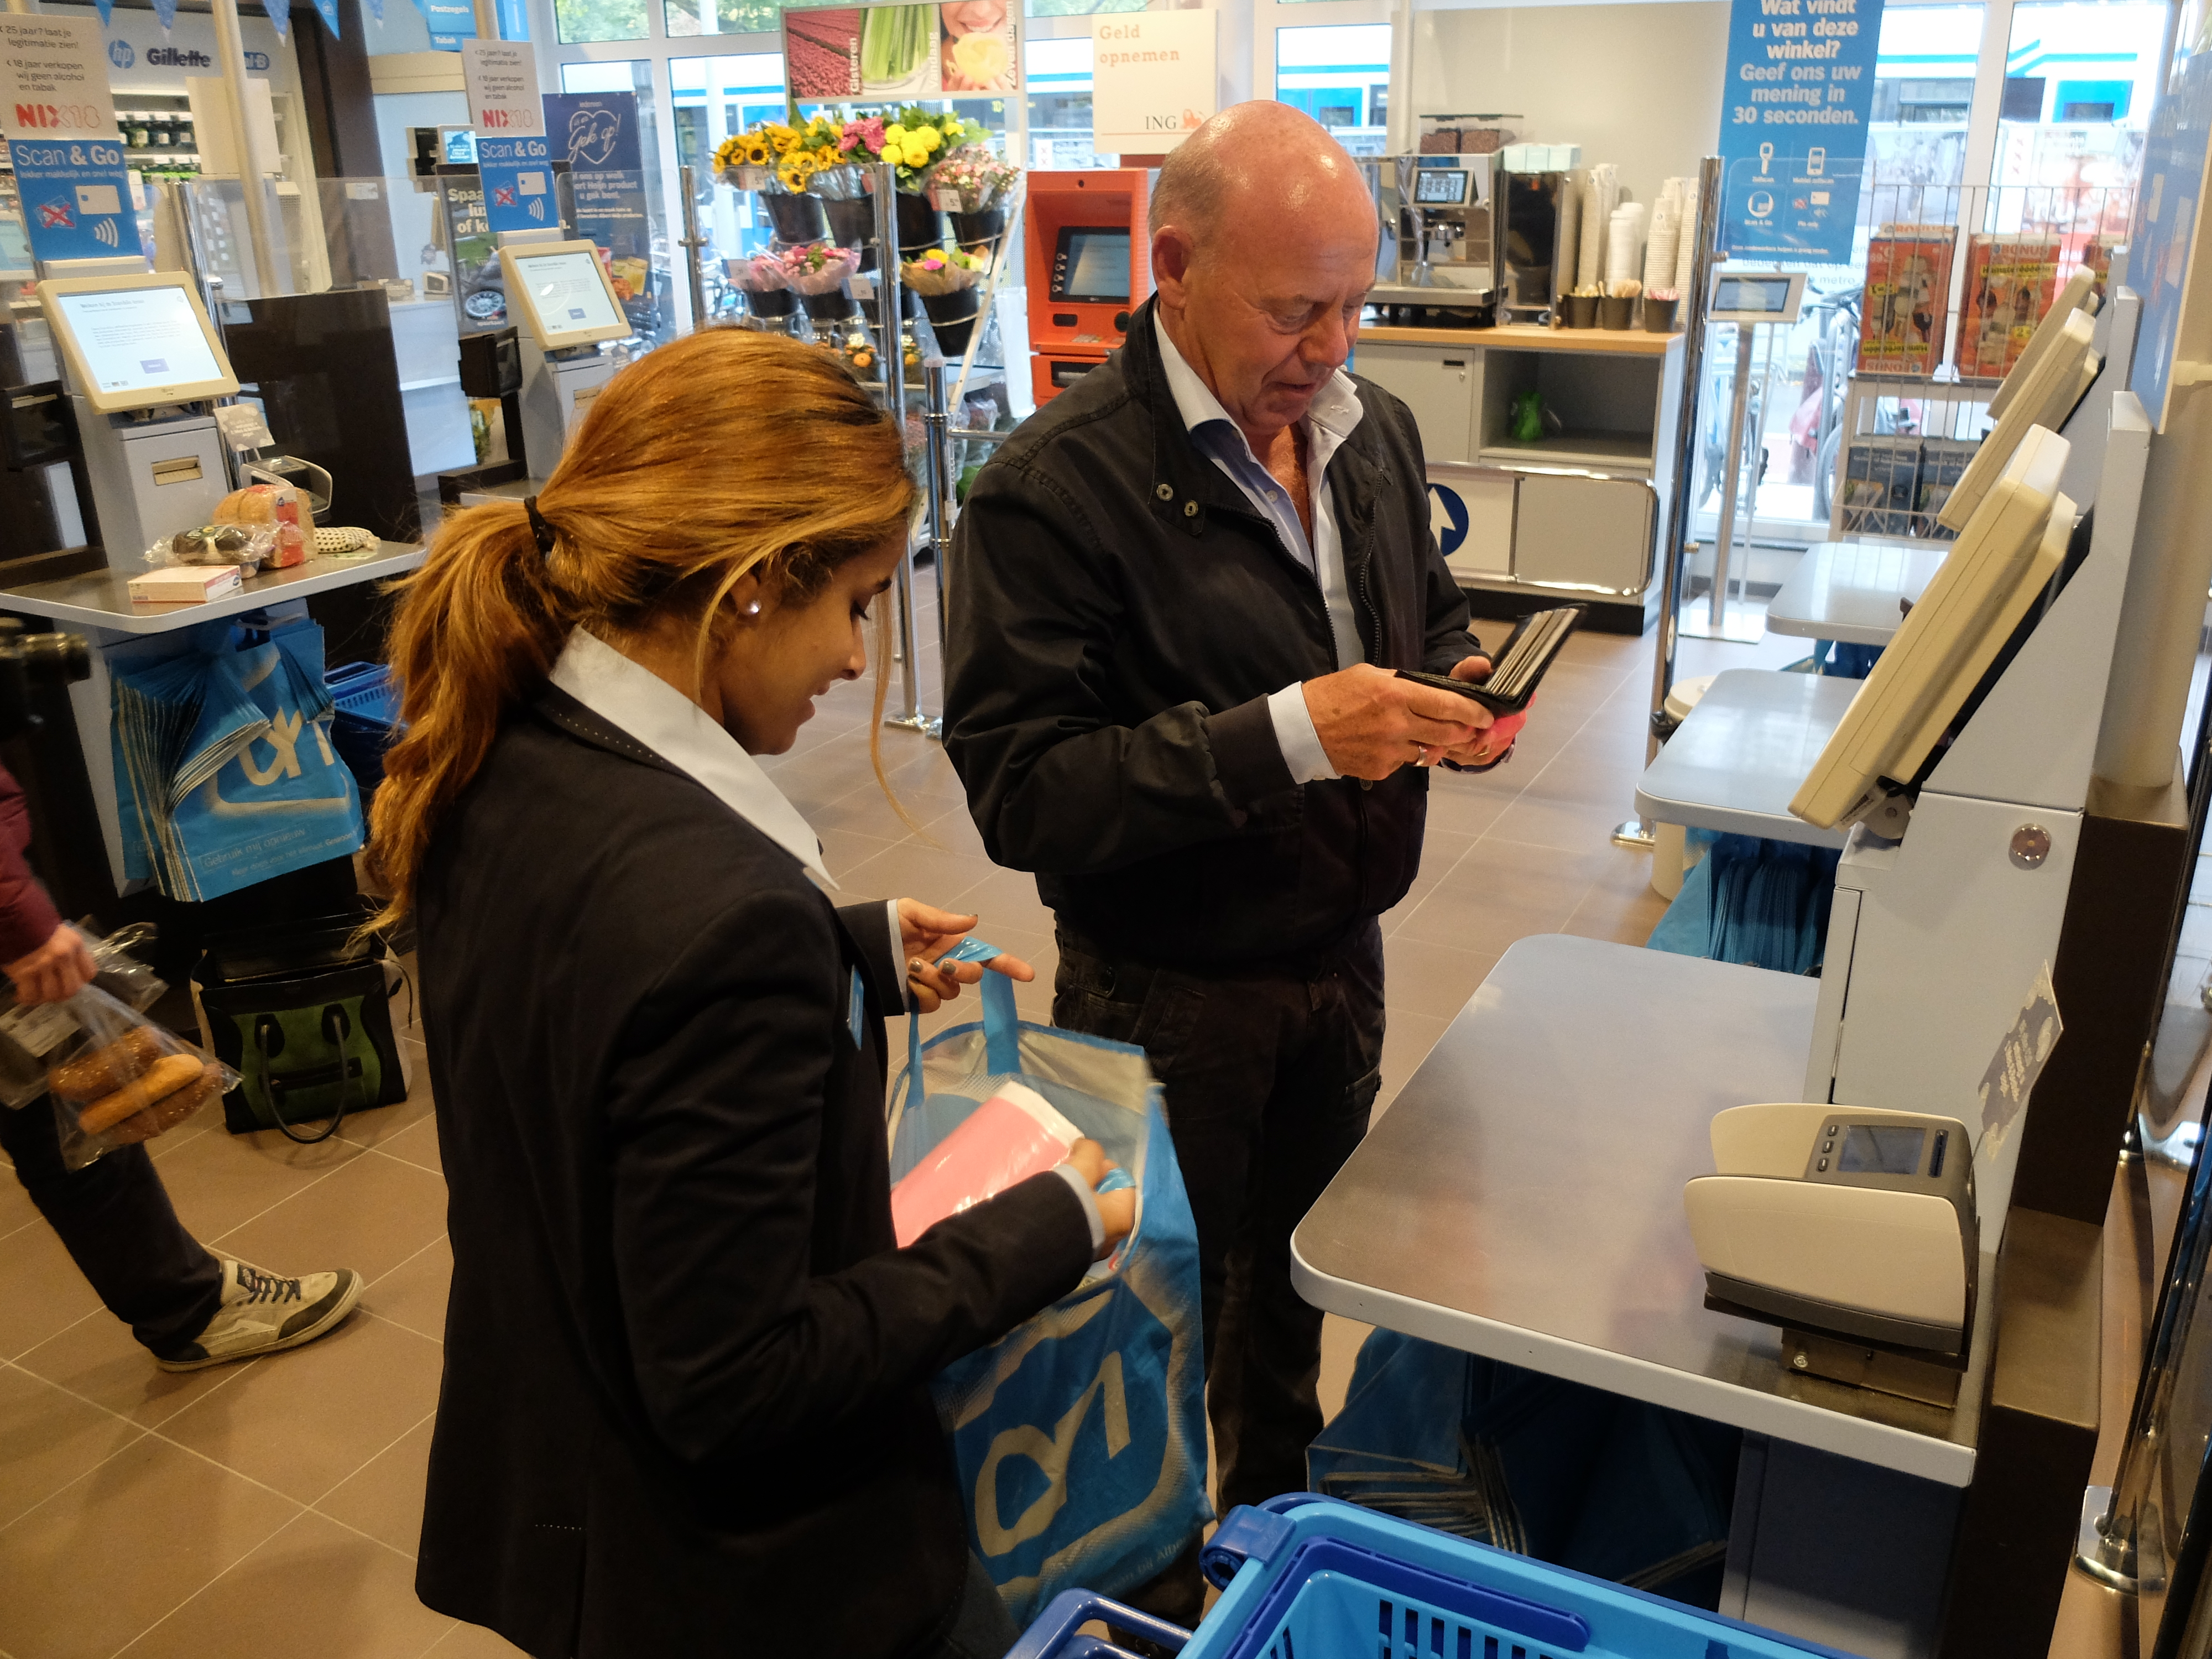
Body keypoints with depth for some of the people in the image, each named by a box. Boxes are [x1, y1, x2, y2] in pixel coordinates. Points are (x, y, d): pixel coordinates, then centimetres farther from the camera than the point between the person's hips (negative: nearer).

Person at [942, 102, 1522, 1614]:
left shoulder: (1372, 430, -1)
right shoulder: (1058, 487, -23)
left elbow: (1432, 618, 15)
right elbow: (1022, 791, -27)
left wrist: (1459, 694, -9)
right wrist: (1289, 736, -34)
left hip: (1340, 959, 6)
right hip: (1170, 994, -6)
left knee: (1299, 1262, 26)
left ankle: (1281, 1506, 54)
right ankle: (1162, 1588, 44)